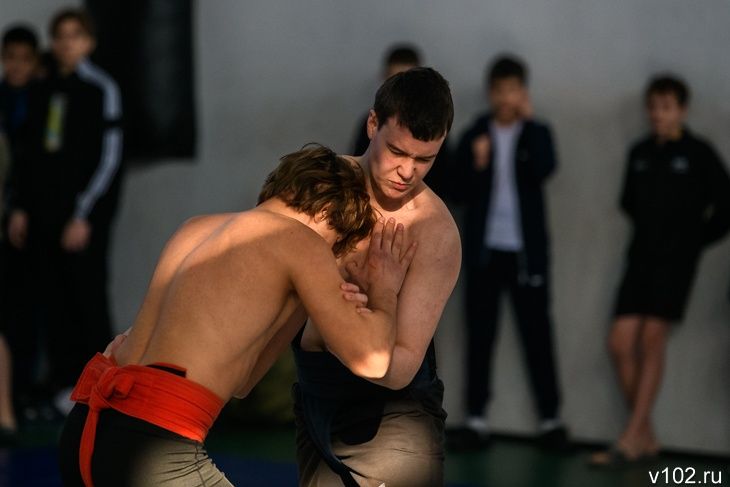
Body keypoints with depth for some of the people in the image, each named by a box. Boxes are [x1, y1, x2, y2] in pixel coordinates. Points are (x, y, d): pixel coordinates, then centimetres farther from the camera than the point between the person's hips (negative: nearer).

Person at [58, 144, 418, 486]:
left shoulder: (197, 228, 24)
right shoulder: (302, 241, 3)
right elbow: (370, 360, -4)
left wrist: (301, 306, 23)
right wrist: (384, 291, 15)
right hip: (154, 450, -8)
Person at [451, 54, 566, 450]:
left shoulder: (537, 133, 4)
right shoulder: (474, 136, 5)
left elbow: (545, 170, -16)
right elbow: (462, 190, -1)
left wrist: (526, 120, -18)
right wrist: (477, 167, -19)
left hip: (526, 250, -1)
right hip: (484, 248, 1)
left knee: (536, 332, 1)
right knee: (479, 334, 3)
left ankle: (551, 418, 7)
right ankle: (476, 420, 7)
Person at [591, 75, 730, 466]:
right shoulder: (639, 153, 9)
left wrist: (696, 238, 3)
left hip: (676, 260, -5)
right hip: (641, 256, 5)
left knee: (652, 338, -9)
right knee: (620, 342, -3)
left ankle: (630, 440, -7)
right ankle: (645, 437, 8)